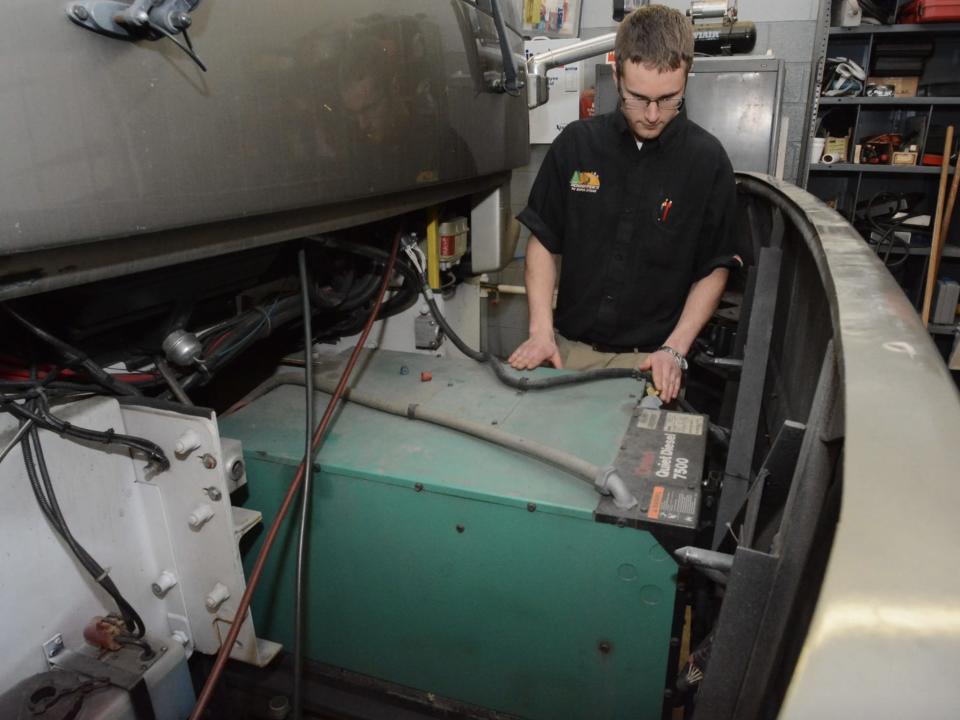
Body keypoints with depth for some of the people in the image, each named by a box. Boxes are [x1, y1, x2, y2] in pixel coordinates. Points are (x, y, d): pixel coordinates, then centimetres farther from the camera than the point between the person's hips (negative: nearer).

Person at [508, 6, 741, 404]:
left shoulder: (708, 160, -4)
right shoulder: (576, 143, -1)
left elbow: (715, 269, 1)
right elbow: (543, 241, 3)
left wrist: (674, 350, -11)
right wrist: (541, 331, -8)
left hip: (649, 359, -1)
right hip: (569, 348, 1)